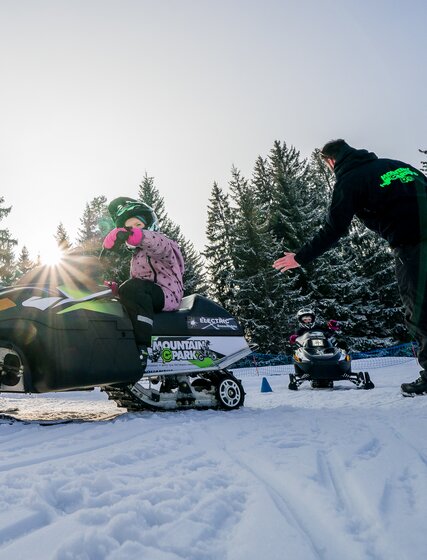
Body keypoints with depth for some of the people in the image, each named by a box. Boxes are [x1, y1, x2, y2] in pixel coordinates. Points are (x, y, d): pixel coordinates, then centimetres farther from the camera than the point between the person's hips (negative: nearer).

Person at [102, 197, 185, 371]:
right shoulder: (136, 257, 32)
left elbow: (158, 242, -23)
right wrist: (117, 289, 8)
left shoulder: (164, 245, 5)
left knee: (132, 288, -35)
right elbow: (134, 289, 29)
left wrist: (134, 234, -42)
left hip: (168, 294, -9)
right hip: (147, 299, 9)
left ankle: (142, 348, -43)